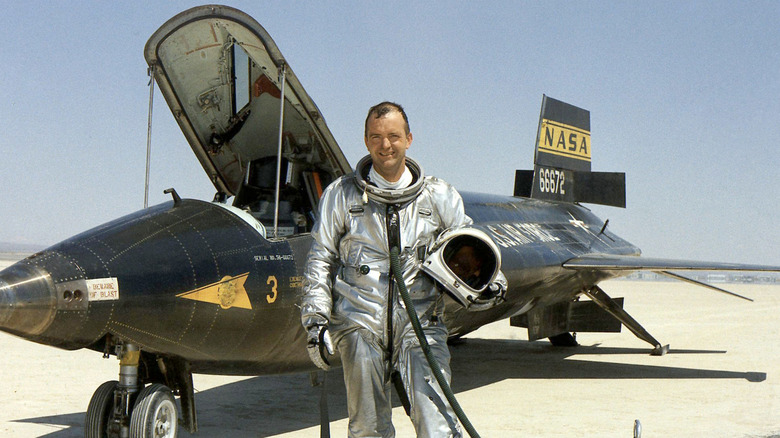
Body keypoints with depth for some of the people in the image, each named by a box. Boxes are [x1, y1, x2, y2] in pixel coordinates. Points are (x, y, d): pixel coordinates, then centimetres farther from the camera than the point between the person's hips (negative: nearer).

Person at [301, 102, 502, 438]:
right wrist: (315, 320, 1)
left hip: (420, 323, 0)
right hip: (360, 322, 1)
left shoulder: (440, 196, 8)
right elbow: (320, 260, 9)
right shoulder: (341, 195, 7)